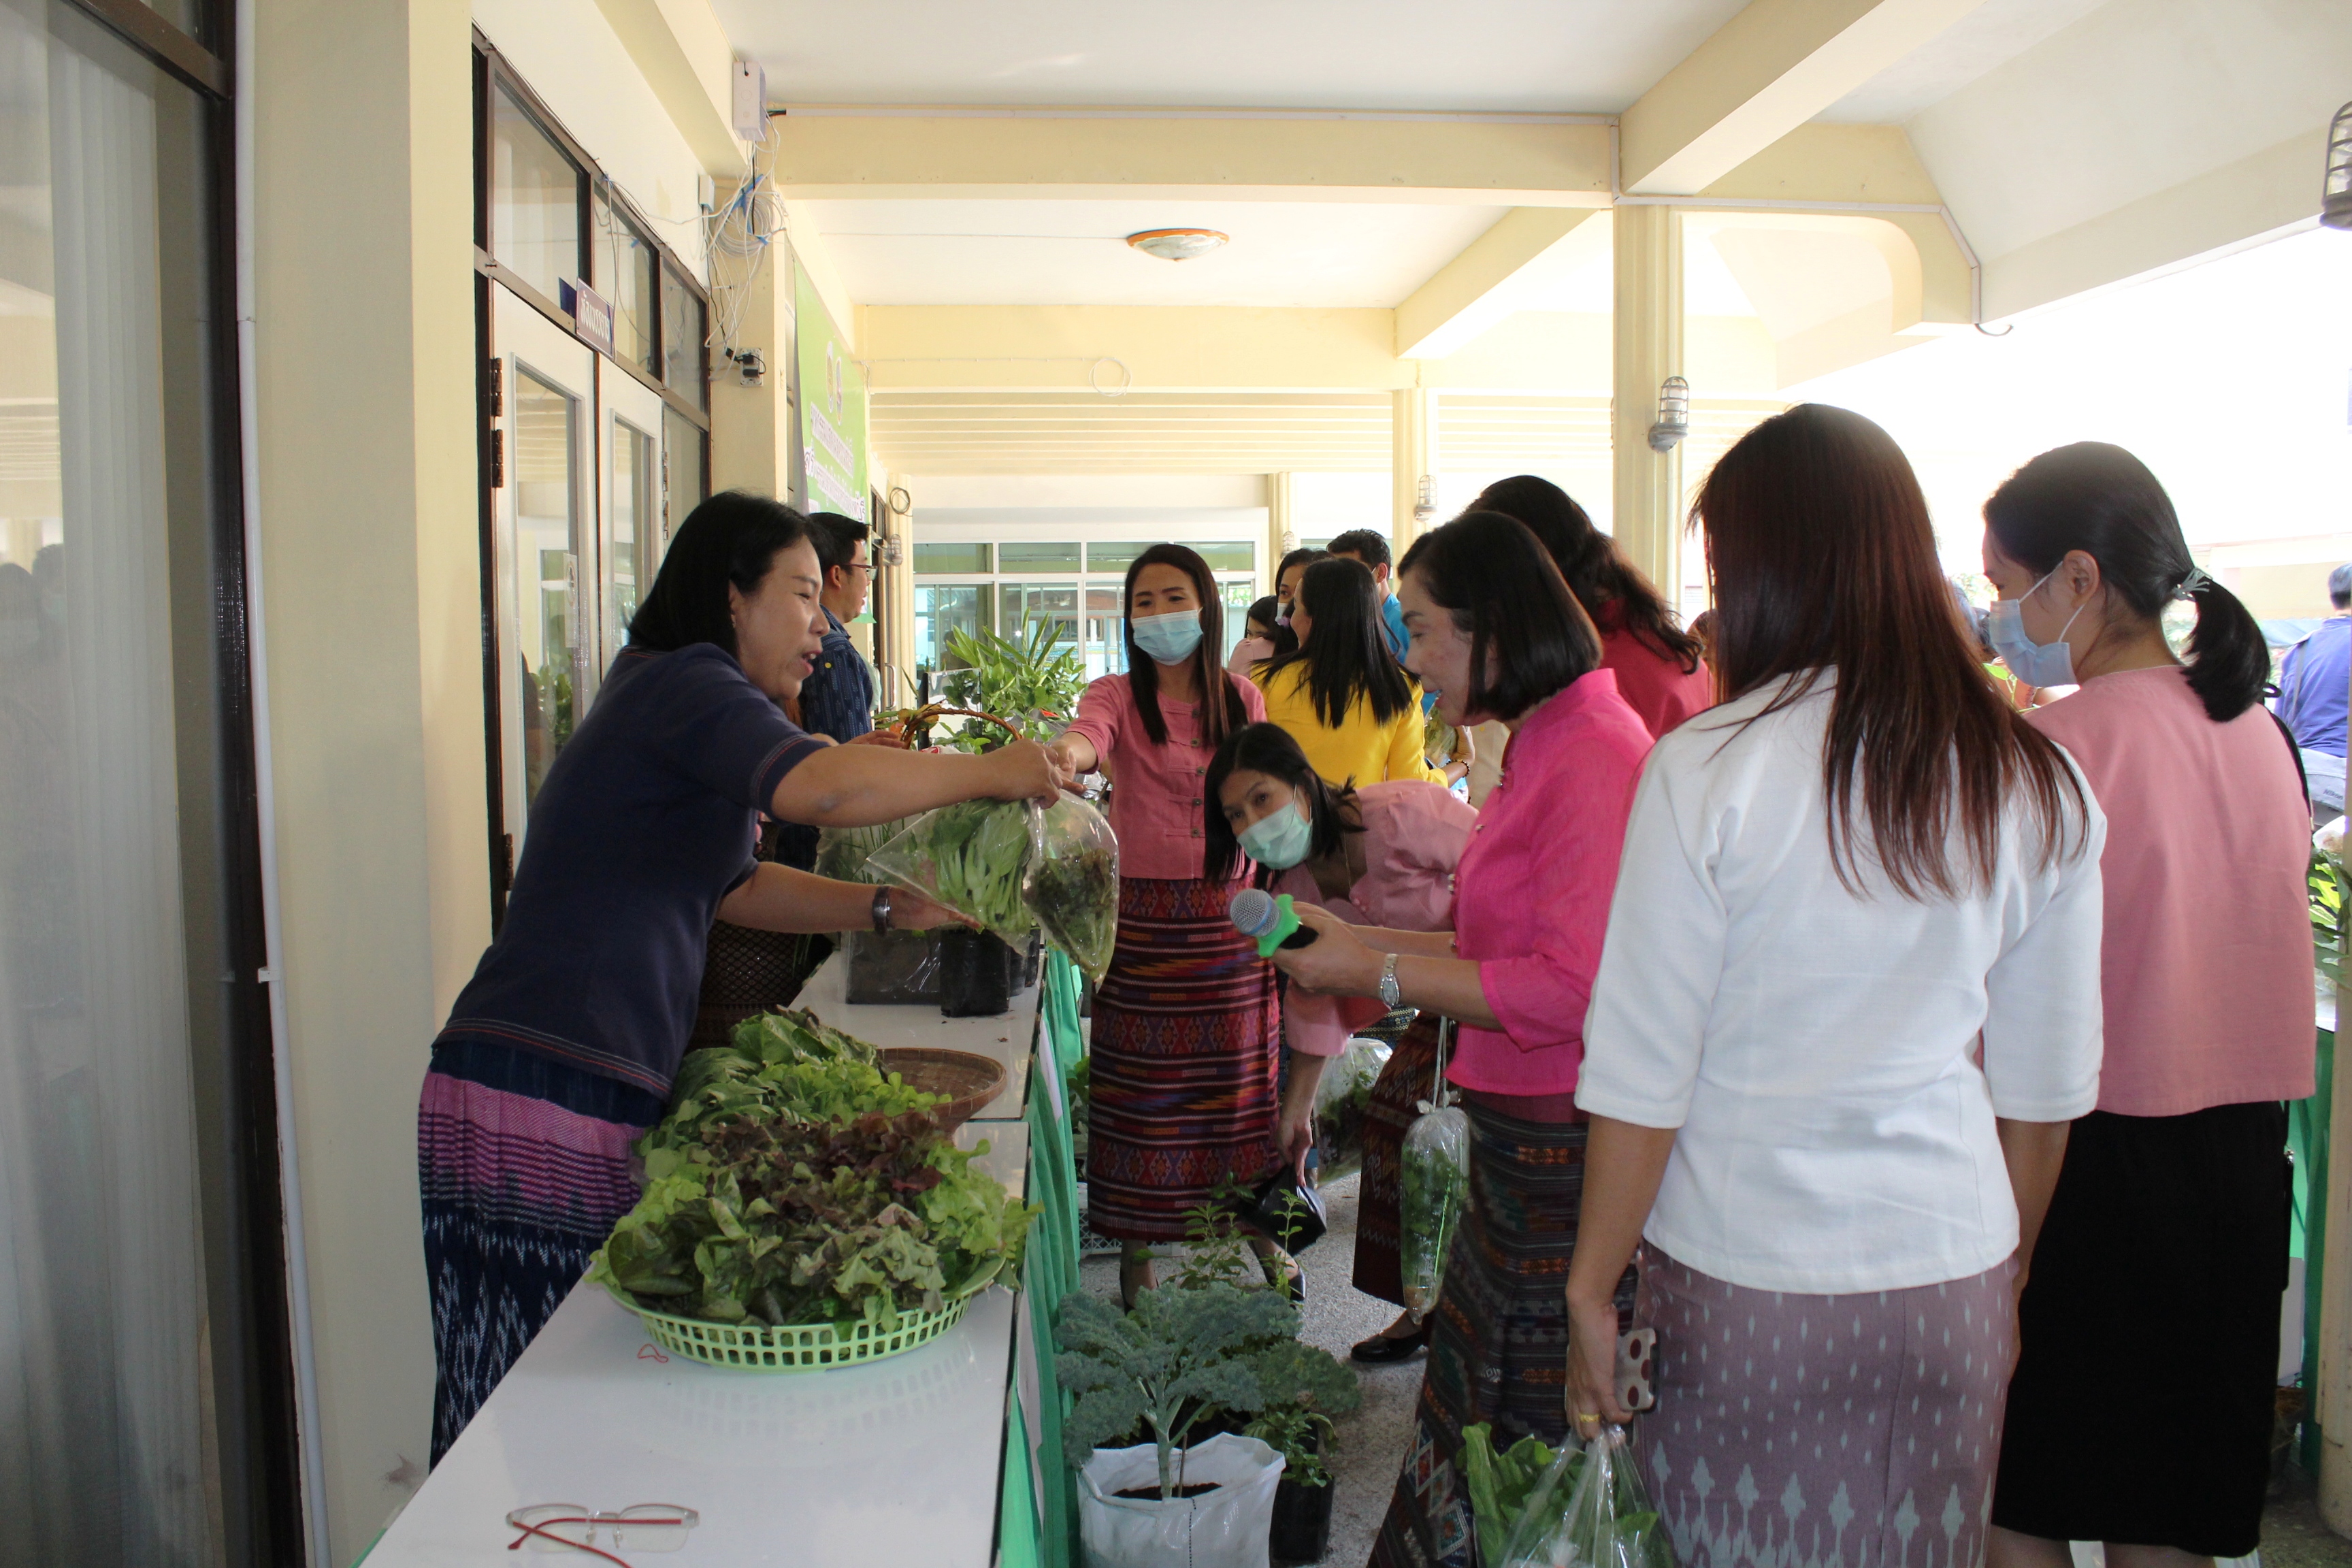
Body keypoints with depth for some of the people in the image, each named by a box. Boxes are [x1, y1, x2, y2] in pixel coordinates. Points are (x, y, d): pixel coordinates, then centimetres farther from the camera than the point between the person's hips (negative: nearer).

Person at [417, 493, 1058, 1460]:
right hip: (543, 1113, -10)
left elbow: (734, 887, 26)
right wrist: (991, 773, -14)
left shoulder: (665, 696, 23)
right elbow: (817, 785, -27)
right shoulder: (685, 683, -8)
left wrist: (886, 908, 16)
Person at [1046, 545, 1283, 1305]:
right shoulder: (1119, 696, -2)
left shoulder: (1244, 700, 8)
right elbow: (1090, 732, -25)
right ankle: (1137, 1246, 16)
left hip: (1230, 918, 3)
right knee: (1145, 1082, 1)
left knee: (1240, 1072, 9)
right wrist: (1066, 752, -49)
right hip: (1145, 918, -2)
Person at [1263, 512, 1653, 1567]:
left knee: (1540, 1449, 5)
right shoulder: (1542, 747, 12)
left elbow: (1573, 987, -24)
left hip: (1568, 1156, -9)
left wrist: (1378, 976, -16)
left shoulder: (1593, 755, -18)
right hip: (1518, 1142, 10)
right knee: (1470, 1417, 18)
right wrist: (1352, 938, 15)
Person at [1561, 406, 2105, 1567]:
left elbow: (1641, 1076, -12)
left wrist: (1592, 1292, -1)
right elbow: (2046, 1086, 7)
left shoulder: (1706, 773, -14)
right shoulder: (2039, 788, -1)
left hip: (1743, 1284, -3)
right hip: (1952, 1272, 4)